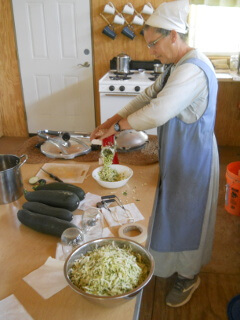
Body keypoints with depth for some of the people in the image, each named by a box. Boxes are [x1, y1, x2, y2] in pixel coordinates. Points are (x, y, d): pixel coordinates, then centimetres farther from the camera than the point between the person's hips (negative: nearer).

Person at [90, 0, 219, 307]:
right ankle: (179, 265, 47)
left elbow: (156, 113, -36)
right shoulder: (177, 66, 7)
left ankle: (188, 276, 34)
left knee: (185, 217, 9)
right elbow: (149, 95, 9)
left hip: (192, 162, -9)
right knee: (175, 214, 23)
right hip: (178, 157, 10)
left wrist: (117, 126, -21)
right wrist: (114, 119, -2)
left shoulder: (192, 70, -28)